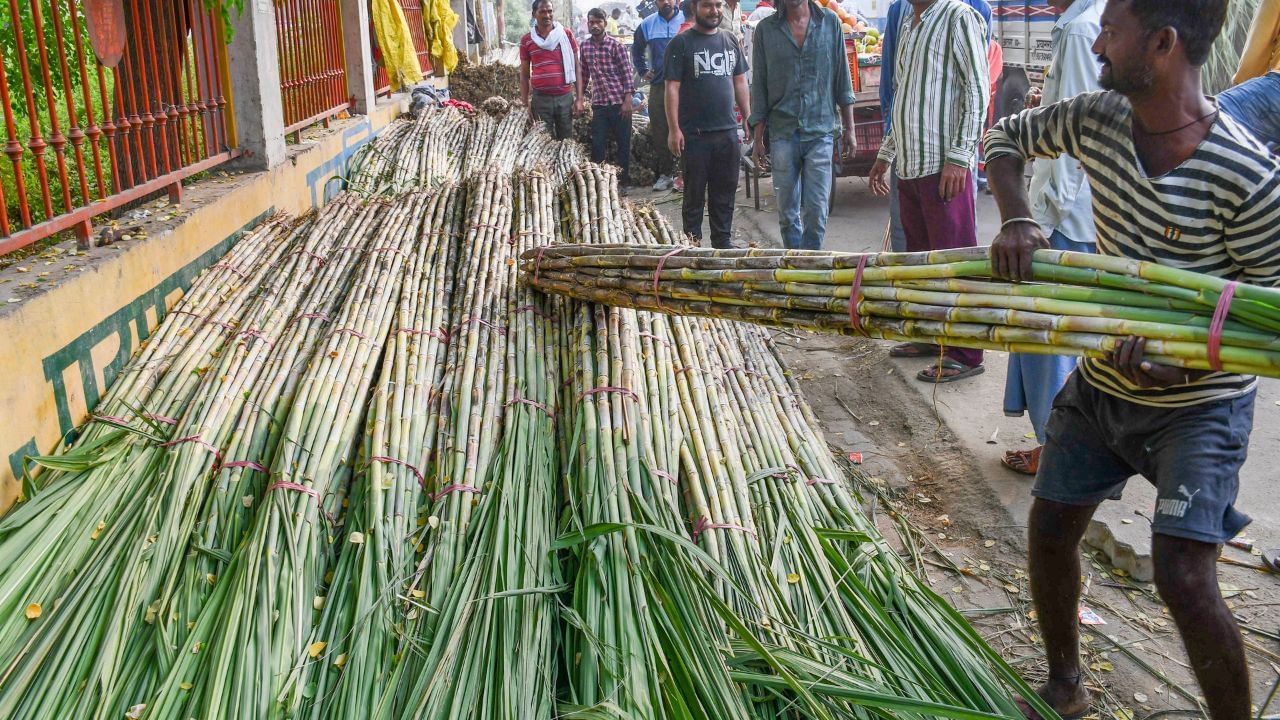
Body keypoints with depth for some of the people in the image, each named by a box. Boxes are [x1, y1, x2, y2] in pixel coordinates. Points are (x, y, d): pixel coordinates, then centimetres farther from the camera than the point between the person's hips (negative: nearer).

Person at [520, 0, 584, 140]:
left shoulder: (566, 36, 3)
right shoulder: (526, 40, 4)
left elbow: (576, 68, 5)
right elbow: (524, 75, 8)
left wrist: (579, 99, -1)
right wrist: (525, 103, 2)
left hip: (565, 97, 0)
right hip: (540, 99, 0)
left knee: (566, 140, 5)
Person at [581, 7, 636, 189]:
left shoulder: (615, 45, -6)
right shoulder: (584, 47, 7)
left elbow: (626, 72, -8)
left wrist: (627, 100, -14)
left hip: (619, 102, -4)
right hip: (598, 104, 4)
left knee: (623, 143, 4)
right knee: (597, 145, 3)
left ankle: (623, 181, 14)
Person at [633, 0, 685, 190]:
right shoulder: (647, 25, 10)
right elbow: (637, 51, 26)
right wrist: (642, 71, 17)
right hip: (658, 86, 3)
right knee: (659, 132, 5)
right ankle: (665, 174, 13)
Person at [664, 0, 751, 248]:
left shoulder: (731, 42, 13)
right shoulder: (681, 44, -3)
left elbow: (740, 82, 18)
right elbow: (672, 88, -7)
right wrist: (674, 129, -13)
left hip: (728, 131, 5)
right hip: (695, 133, -5)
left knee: (725, 192, 10)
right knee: (695, 193, 3)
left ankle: (722, 242, 21)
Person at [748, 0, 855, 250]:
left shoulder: (830, 22, 4)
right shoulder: (765, 29, 4)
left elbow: (842, 78, 8)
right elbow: (760, 86, 6)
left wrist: (848, 127, 6)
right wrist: (757, 137, 3)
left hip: (821, 130, 0)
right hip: (783, 133, 1)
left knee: (817, 210, -4)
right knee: (787, 211, 6)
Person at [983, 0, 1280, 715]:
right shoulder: (1096, 119, -10)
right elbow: (1005, 137, 8)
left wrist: (1185, 366, -34)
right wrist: (1017, 219, -11)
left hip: (1200, 402, -6)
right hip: (1100, 382, 6)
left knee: (1184, 577, -15)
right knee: (1050, 529, 12)